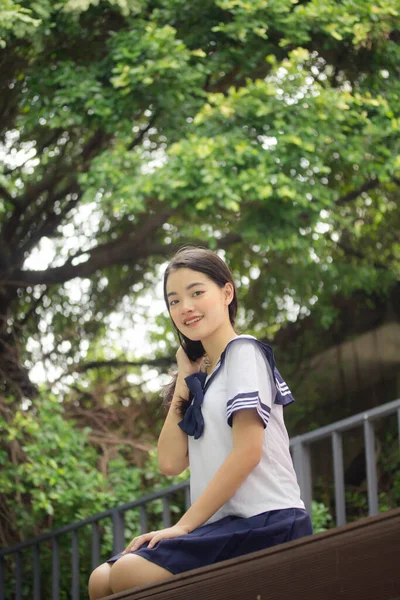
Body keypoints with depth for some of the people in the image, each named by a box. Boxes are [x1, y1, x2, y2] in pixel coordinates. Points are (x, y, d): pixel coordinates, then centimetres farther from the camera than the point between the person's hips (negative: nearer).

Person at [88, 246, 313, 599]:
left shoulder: (243, 352, -3)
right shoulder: (202, 376, 22)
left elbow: (248, 451, -14)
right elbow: (171, 462, 11)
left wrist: (186, 524, -13)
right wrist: (185, 381, 11)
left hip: (266, 522, -9)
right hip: (226, 526, 9)